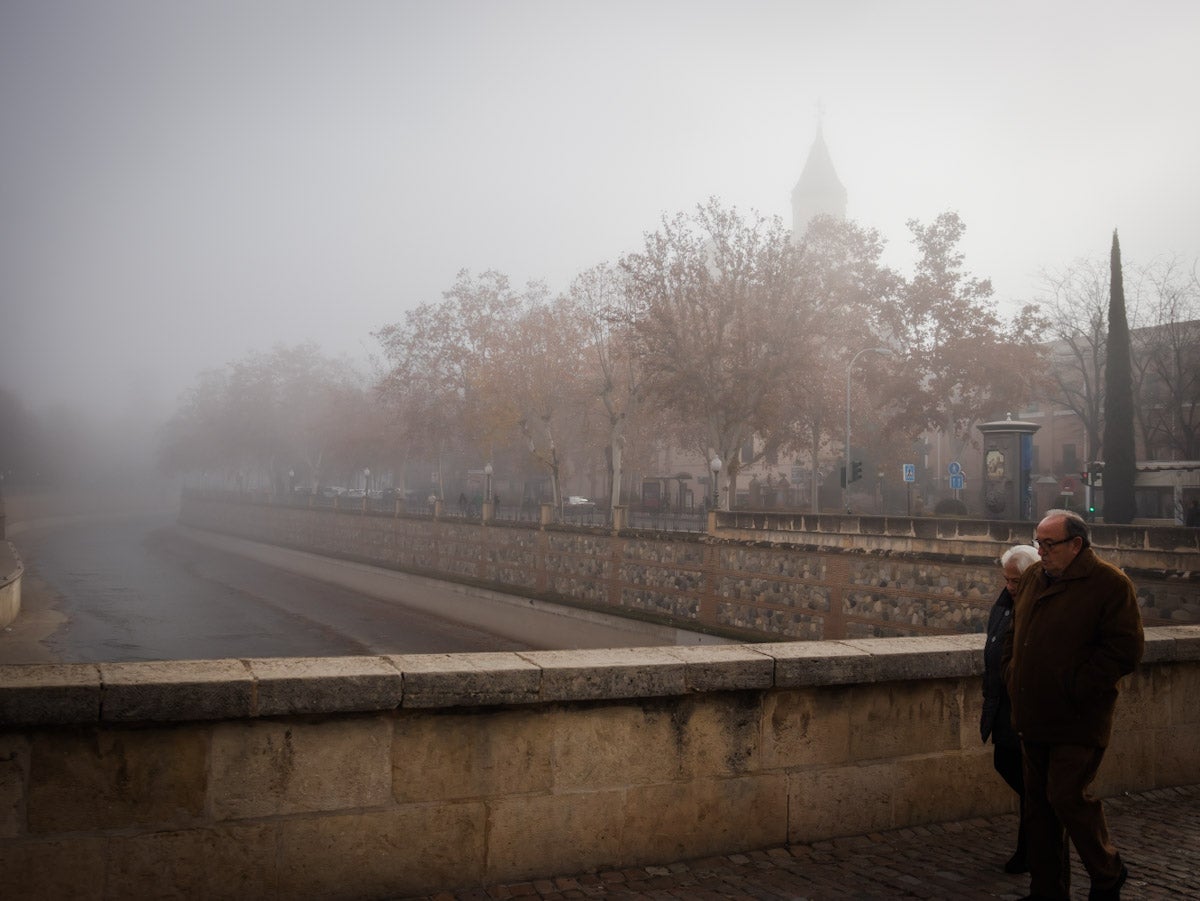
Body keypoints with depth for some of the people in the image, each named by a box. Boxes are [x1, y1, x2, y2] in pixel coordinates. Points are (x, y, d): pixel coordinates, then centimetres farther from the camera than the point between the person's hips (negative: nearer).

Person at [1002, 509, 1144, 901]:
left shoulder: (1110, 584, -11)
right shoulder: (1032, 578, 10)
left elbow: (1125, 648, -14)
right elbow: (1015, 634, 22)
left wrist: (1077, 689, -16)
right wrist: (1012, 675, 10)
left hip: (1077, 722, -7)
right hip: (1035, 718, 7)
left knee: (1067, 797, -6)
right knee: (1038, 802, 12)